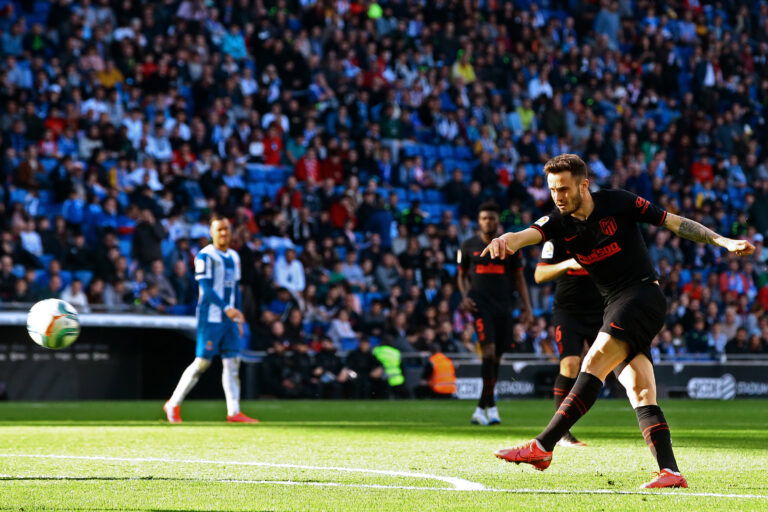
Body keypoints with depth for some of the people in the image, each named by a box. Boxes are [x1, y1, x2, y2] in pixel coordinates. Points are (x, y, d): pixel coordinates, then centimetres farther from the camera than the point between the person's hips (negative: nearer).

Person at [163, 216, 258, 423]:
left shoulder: (234, 257, 15)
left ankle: (234, 412, 0)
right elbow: (206, 288, -18)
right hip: (210, 318, -7)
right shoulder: (205, 256, -9)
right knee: (202, 362, -6)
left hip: (229, 317, 7)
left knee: (232, 362, 1)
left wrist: (239, 318, 17)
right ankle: (173, 404, 6)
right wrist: (226, 308, -28)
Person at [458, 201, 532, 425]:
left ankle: (481, 409, 18)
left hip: (504, 306, 2)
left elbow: (519, 278, 11)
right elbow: (462, 276, 15)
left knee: (496, 357, 6)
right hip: (481, 304, -2)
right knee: (489, 351, -19)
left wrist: (527, 307, 3)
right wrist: (465, 296, -4)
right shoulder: (469, 246, 6)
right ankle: (490, 405, -16)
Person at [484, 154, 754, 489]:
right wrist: (506, 240, -38)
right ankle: (671, 472, -12)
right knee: (639, 390, -5)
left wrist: (723, 241, -1)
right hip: (614, 307, 6)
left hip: (642, 294, -6)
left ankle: (542, 447, -26)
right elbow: (530, 234, -14)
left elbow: (673, 222, 2)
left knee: (594, 364, -19)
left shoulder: (617, 203, -5)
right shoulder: (560, 223, 6)